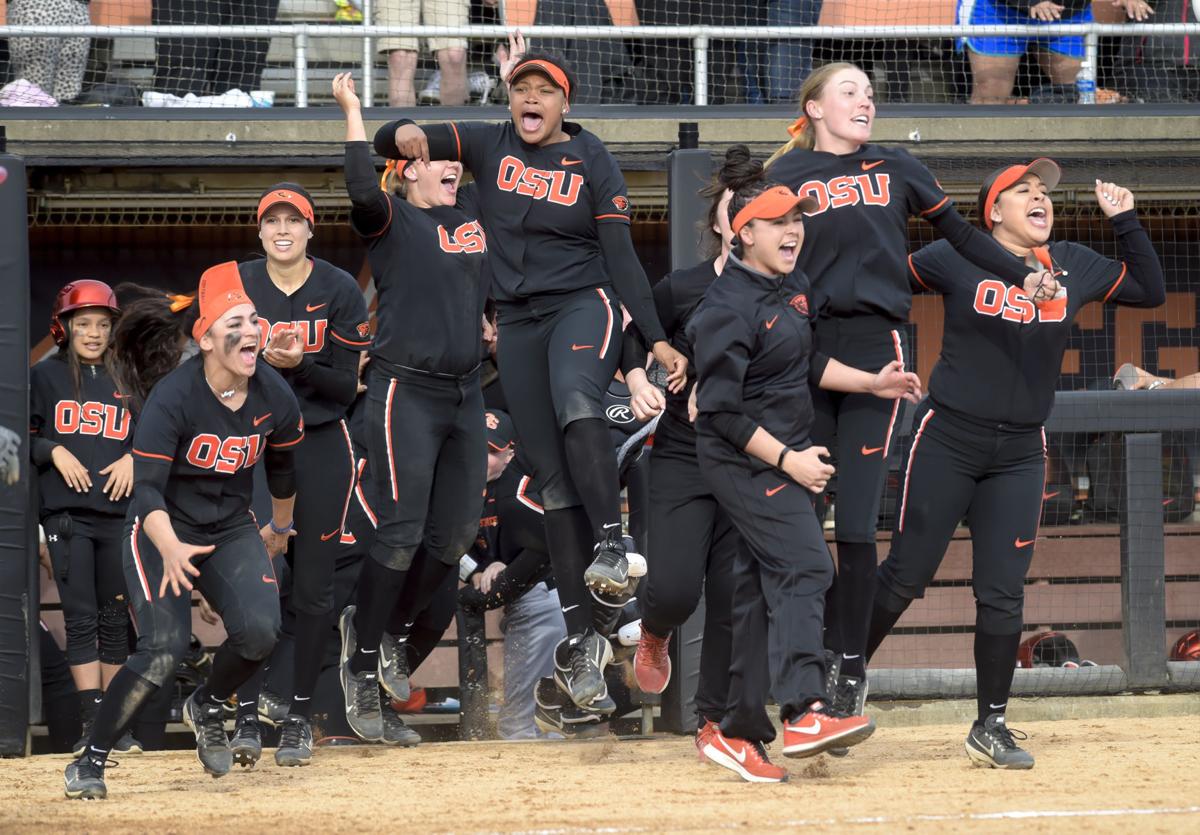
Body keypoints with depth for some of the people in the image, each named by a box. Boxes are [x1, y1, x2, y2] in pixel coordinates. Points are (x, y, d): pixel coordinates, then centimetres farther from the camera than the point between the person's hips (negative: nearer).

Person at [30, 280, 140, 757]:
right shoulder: (45, 376, 5)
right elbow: (21, 436, 5)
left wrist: (132, 457, -1)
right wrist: (54, 451, -11)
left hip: (118, 515, 3)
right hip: (66, 514, -3)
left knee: (115, 619, 5)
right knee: (81, 616, -10)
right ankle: (92, 723, -14)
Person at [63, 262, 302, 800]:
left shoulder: (275, 397, -9)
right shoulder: (172, 398, -24)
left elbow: (281, 466, 13)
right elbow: (147, 490, -27)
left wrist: (281, 526, 27)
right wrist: (170, 550, -44)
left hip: (232, 531, 4)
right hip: (163, 531, -4)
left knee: (259, 632, -19)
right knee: (164, 649, -22)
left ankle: (207, 707, 14)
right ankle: (90, 761, -7)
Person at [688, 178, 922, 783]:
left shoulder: (793, 288, 10)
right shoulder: (728, 308, -18)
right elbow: (721, 409, -20)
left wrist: (871, 383, 12)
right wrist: (786, 459, -20)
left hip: (785, 457, 9)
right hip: (745, 460, -9)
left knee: (763, 586, 10)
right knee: (804, 567, -21)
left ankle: (739, 732, 14)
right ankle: (803, 715, -32)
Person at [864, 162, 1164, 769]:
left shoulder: (1074, 267, 6)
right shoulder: (956, 260, -6)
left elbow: (1150, 290, 14)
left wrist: (1124, 220, 5)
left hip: (1019, 455, 3)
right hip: (948, 440, -3)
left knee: (1003, 592, 1)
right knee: (904, 576, -3)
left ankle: (990, 726, 11)